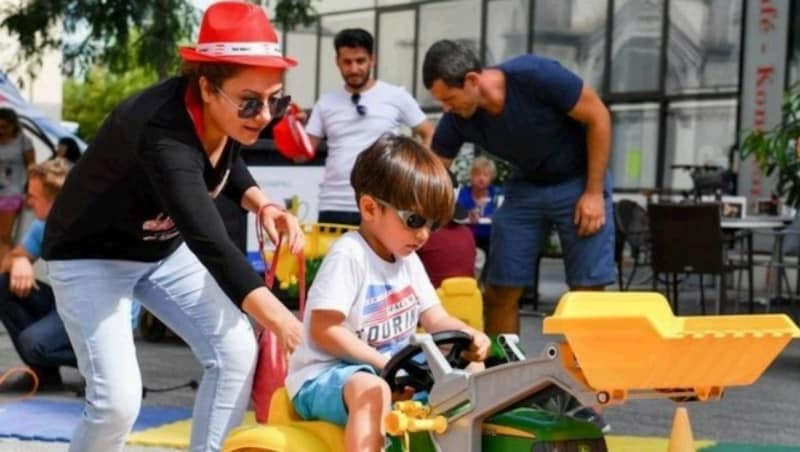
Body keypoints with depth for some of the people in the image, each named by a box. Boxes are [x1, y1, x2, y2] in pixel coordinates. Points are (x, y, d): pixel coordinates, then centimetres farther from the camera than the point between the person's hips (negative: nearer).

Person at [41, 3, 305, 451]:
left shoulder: (227, 115, -17)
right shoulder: (164, 134, -40)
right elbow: (212, 245, -50)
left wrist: (262, 205, -13)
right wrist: (284, 323, -58)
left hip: (165, 248, 7)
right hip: (92, 255, -7)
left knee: (236, 350, -7)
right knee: (118, 397, -18)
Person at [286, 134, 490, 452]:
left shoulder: (408, 261, 11)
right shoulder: (349, 255, -17)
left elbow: (437, 321, 11)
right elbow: (324, 331, -22)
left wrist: (469, 336, -11)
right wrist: (383, 362, -25)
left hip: (392, 371, 9)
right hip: (324, 377, -9)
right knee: (372, 389, -40)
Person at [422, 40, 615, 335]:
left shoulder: (536, 76, -29)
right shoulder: (456, 120, -16)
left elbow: (598, 117, -18)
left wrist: (594, 192, -18)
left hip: (577, 181, -4)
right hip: (525, 187, 4)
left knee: (588, 291, -8)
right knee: (499, 291, -2)